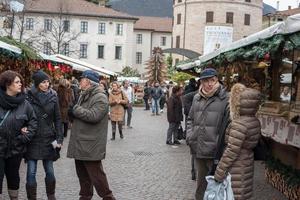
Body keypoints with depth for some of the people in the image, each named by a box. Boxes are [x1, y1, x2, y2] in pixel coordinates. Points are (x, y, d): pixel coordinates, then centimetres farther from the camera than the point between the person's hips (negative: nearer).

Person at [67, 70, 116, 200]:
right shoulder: (84, 95, 15)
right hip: (80, 142, 9)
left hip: (91, 144, -9)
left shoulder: (100, 97, -15)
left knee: (96, 174, -3)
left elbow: (93, 116, -27)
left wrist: (75, 109, -16)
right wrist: (73, 113, -3)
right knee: (82, 173, 17)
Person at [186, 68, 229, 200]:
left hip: (215, 151, -6)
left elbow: (228, 124, -14)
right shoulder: (197, 98, 10)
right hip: (198, 150, 6)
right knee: (201, 182, 22)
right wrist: (189, 136, 7)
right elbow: (191, 119, 20)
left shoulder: (225, 98, -9)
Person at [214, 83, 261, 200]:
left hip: (235, 169, -8)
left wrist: (219, 173, -15)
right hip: (247, 165, 8)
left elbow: (231, 152, -22)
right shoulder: (255, 121, 1)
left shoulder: (239, 124, -24)